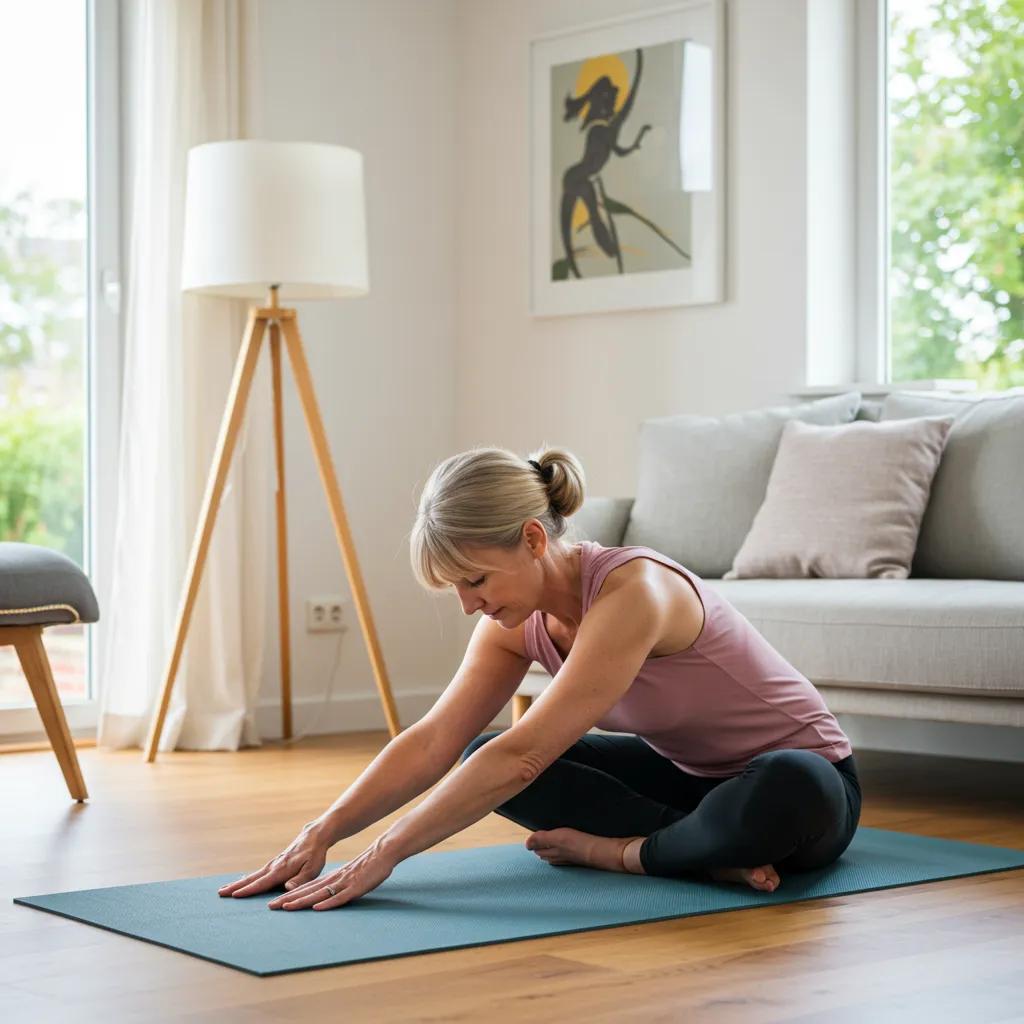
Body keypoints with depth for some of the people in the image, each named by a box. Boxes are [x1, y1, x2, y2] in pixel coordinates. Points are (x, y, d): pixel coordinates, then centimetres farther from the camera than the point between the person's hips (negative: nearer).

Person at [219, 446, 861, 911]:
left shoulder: (631, 591, -34)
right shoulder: (519, 618, -10)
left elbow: (521, 758, -38)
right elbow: (432, 742, -11)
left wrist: (382, 858, -37)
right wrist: (321, 835, -22)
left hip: (803, 782, -7)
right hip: (690, 772, 7)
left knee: (783, 792, -44)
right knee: (484, 756, -4)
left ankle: (615, 851, -16)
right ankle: (711, 849, -10)